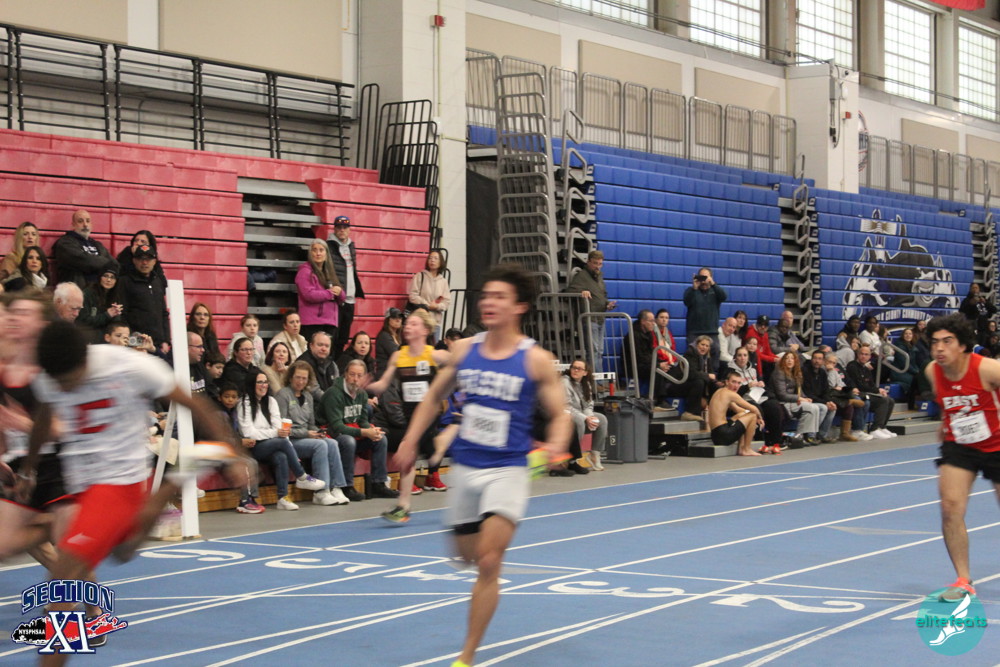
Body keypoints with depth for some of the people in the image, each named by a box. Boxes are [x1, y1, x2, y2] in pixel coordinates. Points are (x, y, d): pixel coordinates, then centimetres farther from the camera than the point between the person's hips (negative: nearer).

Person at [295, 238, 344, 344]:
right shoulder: (305, 271, -1)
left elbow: (341, 299, 20)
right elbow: (309, 295, -15)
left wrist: (339, 292, -4)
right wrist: (330, 293, -5)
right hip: (312, 323, -7)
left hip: (330, 323, 7)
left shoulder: (330, 272, 21)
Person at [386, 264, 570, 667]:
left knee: (488, 562, -14)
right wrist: (410, 441, 9)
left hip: (507, 470, -4)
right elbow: (435, 396, 16)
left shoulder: (537, 360, -9)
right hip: (465, 466, 5)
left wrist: (555, 445, -23)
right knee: (468, 555, 15)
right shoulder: (464, 350, 2)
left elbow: (559, 415, -3)